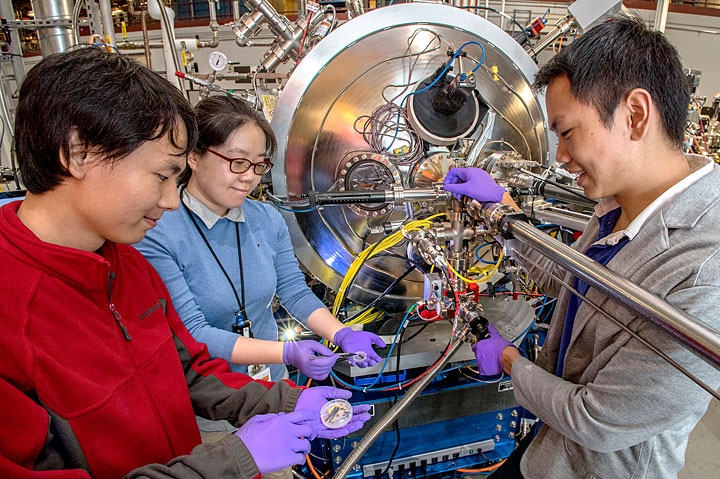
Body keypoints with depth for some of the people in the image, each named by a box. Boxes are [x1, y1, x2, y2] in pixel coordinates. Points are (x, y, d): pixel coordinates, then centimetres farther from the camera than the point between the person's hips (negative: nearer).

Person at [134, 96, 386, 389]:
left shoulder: (269, 219, 1)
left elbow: (295, 292, 6)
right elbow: (192, 335, -19)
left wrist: (342, 335, -10)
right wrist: (288, 352, -26)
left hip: (272, 384, 4)